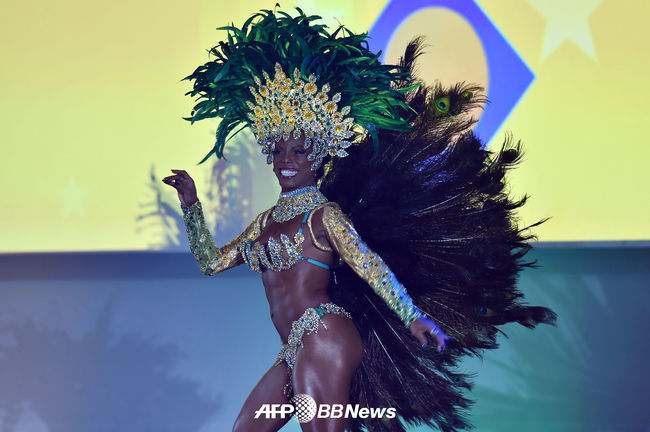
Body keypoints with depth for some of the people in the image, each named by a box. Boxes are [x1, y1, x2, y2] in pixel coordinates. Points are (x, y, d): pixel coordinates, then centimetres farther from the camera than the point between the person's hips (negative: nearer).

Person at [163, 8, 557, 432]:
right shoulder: (267, 220, 21)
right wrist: (191, 203, 23)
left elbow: (370, 265, -9)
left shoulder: (323, 214, -1)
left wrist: (414, 318, -16)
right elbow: (211, 261, 27)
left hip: (324, 338, -8)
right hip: (296, 352, 8)